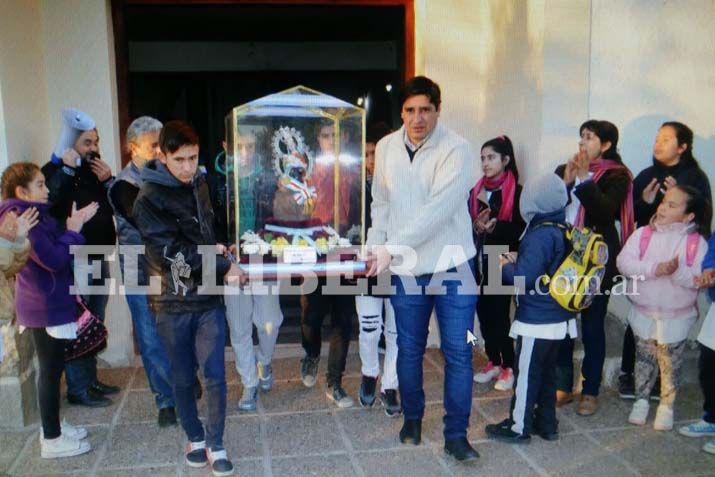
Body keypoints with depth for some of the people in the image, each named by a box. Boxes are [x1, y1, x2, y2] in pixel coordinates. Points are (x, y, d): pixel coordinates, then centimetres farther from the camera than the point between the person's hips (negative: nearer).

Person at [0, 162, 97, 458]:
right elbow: (54, 259, -26)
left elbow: (52, 247, 12)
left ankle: (51, 429, 31)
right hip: (45, 306, -10)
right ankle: (52, 440, 12)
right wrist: (73, 230, -13)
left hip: (44, 303, 10)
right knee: (51, 370, 0)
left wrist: (73, 225, 2)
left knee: (50, 369, 18)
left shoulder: (29, 214, 11)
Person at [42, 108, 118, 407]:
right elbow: (49, 204, -27)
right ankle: (77, 389, 7)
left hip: (99, 259, 7)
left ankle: (90, 380, 26)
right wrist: (66, 169, -24)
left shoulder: (97, 171, 13)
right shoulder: (54, 171, -7)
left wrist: (109, 180, -5)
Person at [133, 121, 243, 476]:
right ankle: (196, 439, 32)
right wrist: (223, 266, -13)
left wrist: (212, 249, 3)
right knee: (183, 378, 12)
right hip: (173, 303, -3)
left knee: (215, 376, 3)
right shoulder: (148, 199, -11)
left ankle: (215, 446, 19)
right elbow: (174, 254, -17)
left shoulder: (199, 184, 7)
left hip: (209, 299, 4)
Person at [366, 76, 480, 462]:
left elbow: (437, 210, -23)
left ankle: (456, 434, 17)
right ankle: (412, 418, 36)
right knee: (409, 349, 15)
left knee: (458, 351, 2)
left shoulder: (455, 149, -14)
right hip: (407, 268, 3)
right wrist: (374, 248, 0)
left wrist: (391, 248, -24)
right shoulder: (386, 147, 2)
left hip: (453, 265, -3)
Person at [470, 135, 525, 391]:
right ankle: (493, 363, 23)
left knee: (499, 314, -3)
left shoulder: (516, 192, -5)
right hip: (479, 261, 5)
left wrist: (494, 226, -23)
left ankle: (508, 367, 11)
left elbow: (518, 229, -10)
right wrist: (477, 226, -12)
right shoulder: (477, 191, 11)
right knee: (483, 312, 8)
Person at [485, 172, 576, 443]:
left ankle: (519, 427, 17)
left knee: (526, 373, 4)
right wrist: (518, 259, 8)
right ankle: (547, 423, 30)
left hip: (536, 321, -9)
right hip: (559, 319, 9)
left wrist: (506, 265, -8)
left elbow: (524, 276, -26)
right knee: (547, 372, 19)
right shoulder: (563, 231, 5)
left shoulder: (540, 235, -21)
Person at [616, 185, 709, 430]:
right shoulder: (643, 234, -7)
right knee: (644, 358, 16)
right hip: (644, 313, 1)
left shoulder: (697, 242, -10)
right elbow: (624, 262, -16)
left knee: (670, 363, 11)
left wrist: (678, 271, -35)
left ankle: (666, 405, 29)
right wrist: (654, 269, -28)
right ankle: (641, 401, 33)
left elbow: (699, 279, -17)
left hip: (677, 317, -1)